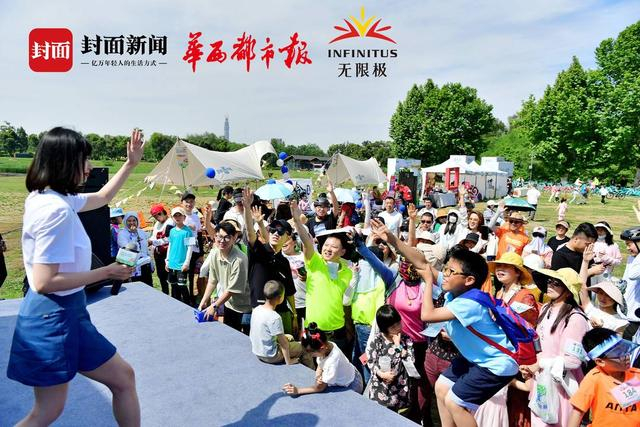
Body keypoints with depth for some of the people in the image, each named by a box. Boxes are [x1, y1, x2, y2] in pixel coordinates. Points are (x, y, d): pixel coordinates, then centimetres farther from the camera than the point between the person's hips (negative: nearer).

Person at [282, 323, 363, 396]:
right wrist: (318, 377, -23)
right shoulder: (326, 345, -20)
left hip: (350, 387, -7)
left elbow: (320, 388, -26)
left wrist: (297, 391, -28)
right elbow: (320, 367, -2)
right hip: (339, 381, 7)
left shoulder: (332, 360, -38)